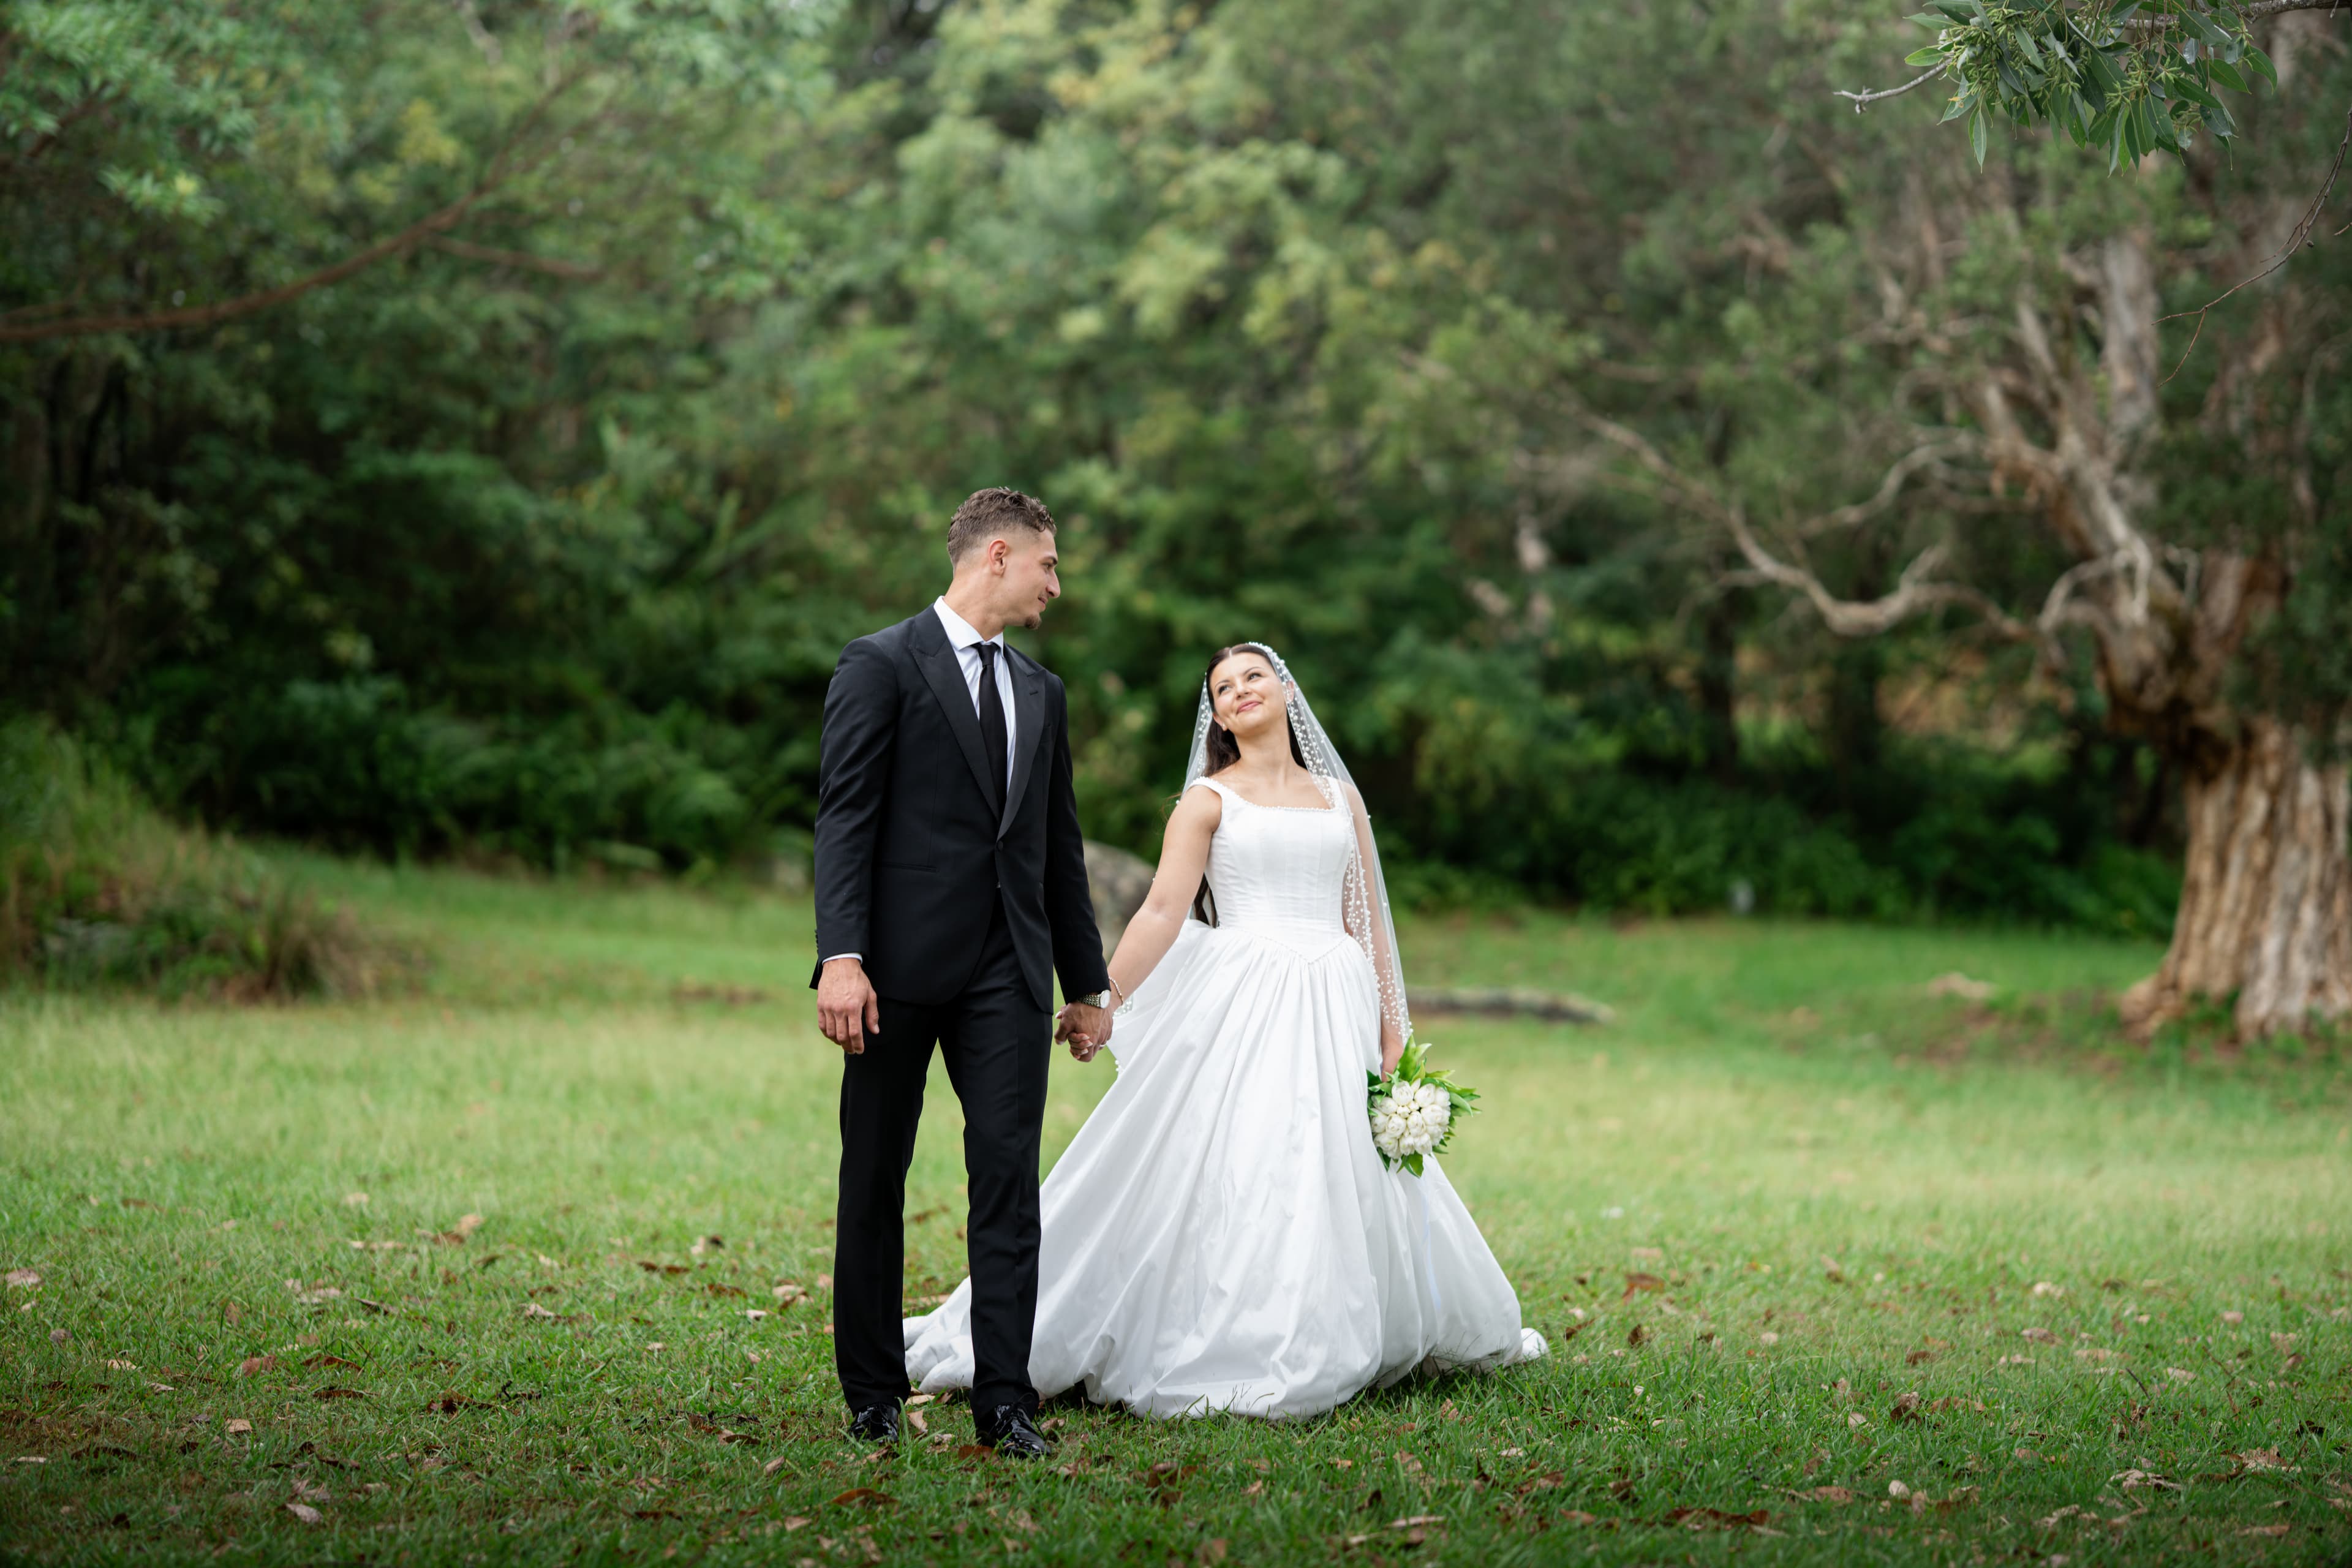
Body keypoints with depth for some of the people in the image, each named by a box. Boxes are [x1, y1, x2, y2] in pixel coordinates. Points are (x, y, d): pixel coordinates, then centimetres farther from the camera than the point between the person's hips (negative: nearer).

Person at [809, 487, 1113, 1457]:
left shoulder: (1041, 692, 18)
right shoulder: (881, 666, -2)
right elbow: (844, 819, -9)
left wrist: (1087, 979, 21)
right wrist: (841, 956, -19)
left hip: (1009, 974, 5)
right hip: (901, 969, -5)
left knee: (1010, 1178, -3)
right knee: (874, 1182, 4)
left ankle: (1004, 1400, -1)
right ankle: (873, 1394, 15)